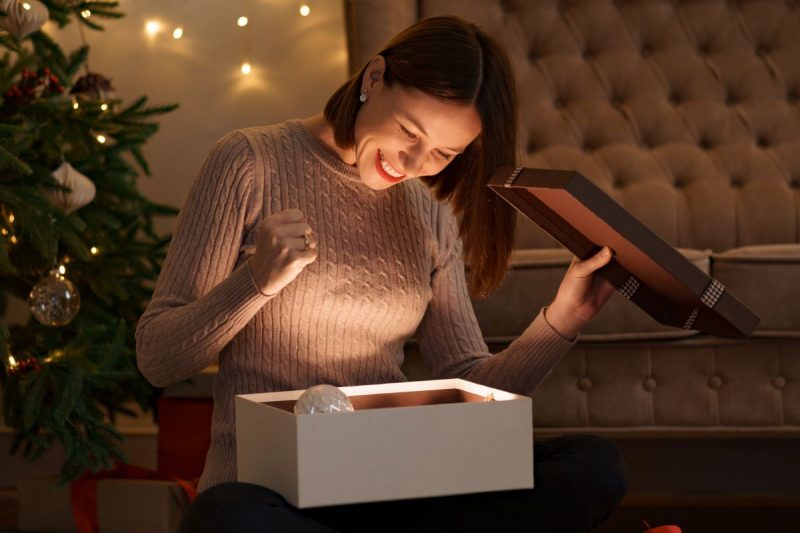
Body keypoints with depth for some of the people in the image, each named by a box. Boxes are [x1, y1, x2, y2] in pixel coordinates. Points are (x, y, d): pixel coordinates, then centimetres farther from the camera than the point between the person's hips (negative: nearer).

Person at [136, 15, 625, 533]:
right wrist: (256, 281, -20)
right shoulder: (251, 164, -1)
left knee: (596, 466, -21)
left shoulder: (431, 216, 13)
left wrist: (561, 320, -2)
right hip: (265, 485, -4)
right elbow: (157, 359, -3)